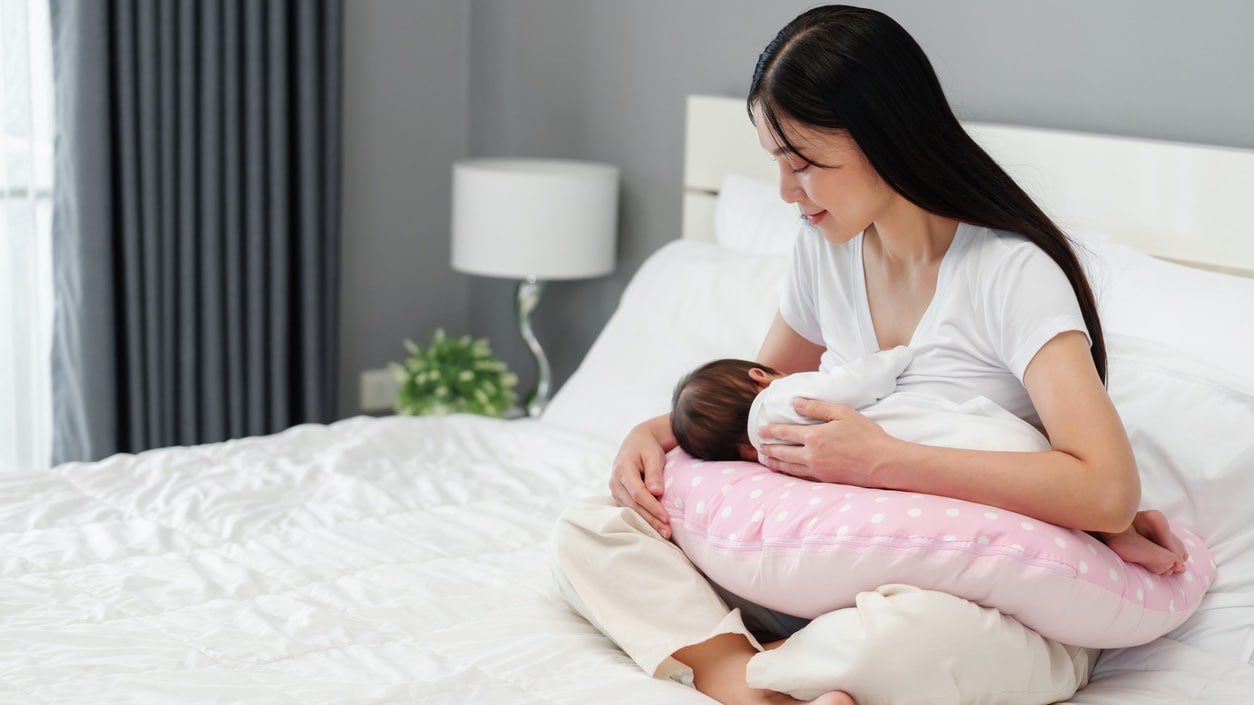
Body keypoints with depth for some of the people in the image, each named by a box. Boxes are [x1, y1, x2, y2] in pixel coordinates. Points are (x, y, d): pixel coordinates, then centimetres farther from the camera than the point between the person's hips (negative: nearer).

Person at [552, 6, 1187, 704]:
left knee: (922, 635, -44)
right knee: (590, 529, -8)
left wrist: (880, 459, -27)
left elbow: (1108, 492, -29)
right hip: (846, 573, 7)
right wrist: (658, 430, 0)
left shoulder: (1012, 274, -17)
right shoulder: (826, 255, 5)